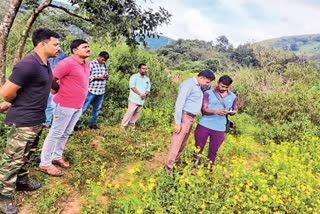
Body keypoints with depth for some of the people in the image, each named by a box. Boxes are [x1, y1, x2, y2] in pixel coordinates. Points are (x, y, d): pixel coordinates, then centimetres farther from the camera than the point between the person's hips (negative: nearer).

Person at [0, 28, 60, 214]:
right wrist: (16, 105, -1)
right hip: (24, 121, -9)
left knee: (26, 155, 24)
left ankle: (22, 181, 42)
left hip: (37, 119, 9)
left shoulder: (45, 65, 7)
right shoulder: (28, 64, -24)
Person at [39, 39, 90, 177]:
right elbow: (51, 80, -16)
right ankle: (45, 164, 12)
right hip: (65, 105, -8)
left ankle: (57, 157, 32)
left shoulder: (86, 64, 10)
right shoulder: (67, 63, -17)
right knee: (56, 133, 1)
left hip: (78, 106, 8)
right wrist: (61, 91, 1)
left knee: (66, 133, 17)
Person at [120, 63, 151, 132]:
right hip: (134, 99, -6)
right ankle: (123, 126, -3)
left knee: (136, 114, 8)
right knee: (130, 112, -11)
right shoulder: (134, 76, 0)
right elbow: (132, 87, -11)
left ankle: (131, 125, 19)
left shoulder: (147, 79, 18)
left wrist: (145, 94, -5)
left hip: (141, 100, 6)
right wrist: (140, 94, -17)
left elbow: (148, 89, 18)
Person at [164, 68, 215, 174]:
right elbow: (179, 103, -20)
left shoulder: (198, 86, 14)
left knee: (182, 143, 17)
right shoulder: (188, 84, -15)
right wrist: (177, 122, -22)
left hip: (190, 118, 10)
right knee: (176, 143, -3)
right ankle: (168, 167, 7)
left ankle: (174, 162, 31)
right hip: (184, 118, -9)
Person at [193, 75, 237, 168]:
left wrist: (232, 112, -9)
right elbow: (204, 109, -9)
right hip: (204, 126, -2)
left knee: (213, 151, 11)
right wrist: (216, 111, -27)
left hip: (219, 129, 2)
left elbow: (234, 110, 16)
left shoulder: (233, 97, 7)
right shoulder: (208, 93, -3)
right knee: (198, 148, 9)